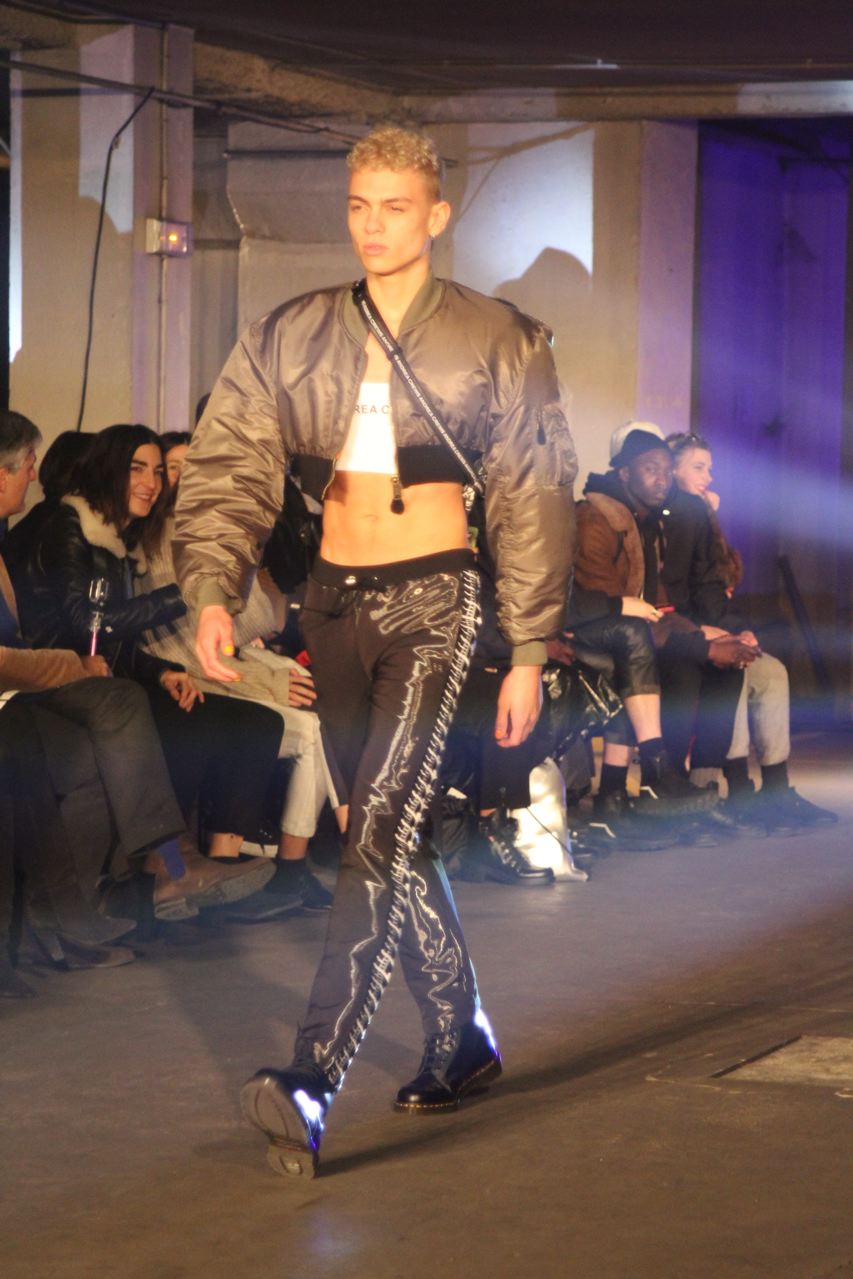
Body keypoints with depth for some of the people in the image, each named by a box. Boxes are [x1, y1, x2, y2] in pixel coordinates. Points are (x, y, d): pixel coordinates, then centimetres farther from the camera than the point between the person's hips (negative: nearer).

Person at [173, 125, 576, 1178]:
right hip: (334, 598, 5)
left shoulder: (495, 342, 1)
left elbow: (532, 501, 3)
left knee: (379, 827, -17)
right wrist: (212, 591, -16)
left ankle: (312, 1081, -25)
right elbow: (232, 471, 1)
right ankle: (461, 1040, 28)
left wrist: (529, 653, 0)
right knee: (391, 833, 11)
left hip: (431, 596, -5)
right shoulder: (291, 341, 8)